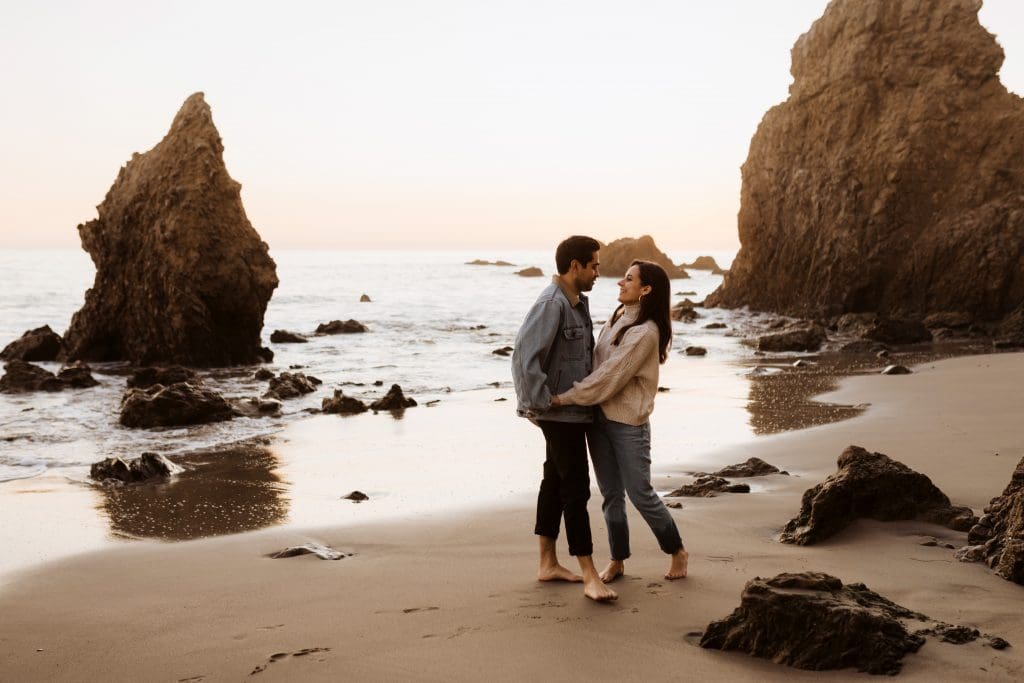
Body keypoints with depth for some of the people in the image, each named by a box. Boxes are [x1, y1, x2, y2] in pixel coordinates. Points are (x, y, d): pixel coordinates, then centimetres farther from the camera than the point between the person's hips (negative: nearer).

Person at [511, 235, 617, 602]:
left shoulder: (579, 302, 11)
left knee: (555, 482, 15)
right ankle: (590, 576, -4)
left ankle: (548, 564, 24)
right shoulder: (551, 304, -19)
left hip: (574, 411, 10)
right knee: (576, 489, -7)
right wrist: (539, 403, -19)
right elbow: (524, 358, -25)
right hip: (561, 414, -10)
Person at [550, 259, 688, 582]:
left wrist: (563, 398, -19)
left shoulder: (645, 332, -17)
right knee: (611, 494, 11)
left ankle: (677, 551, 19)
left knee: (640, 493, 0)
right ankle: (617, 560, 22)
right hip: (599, 418, 7)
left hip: (628, 422, -7)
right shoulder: (617, 319, 9)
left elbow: (609, 377, -21)